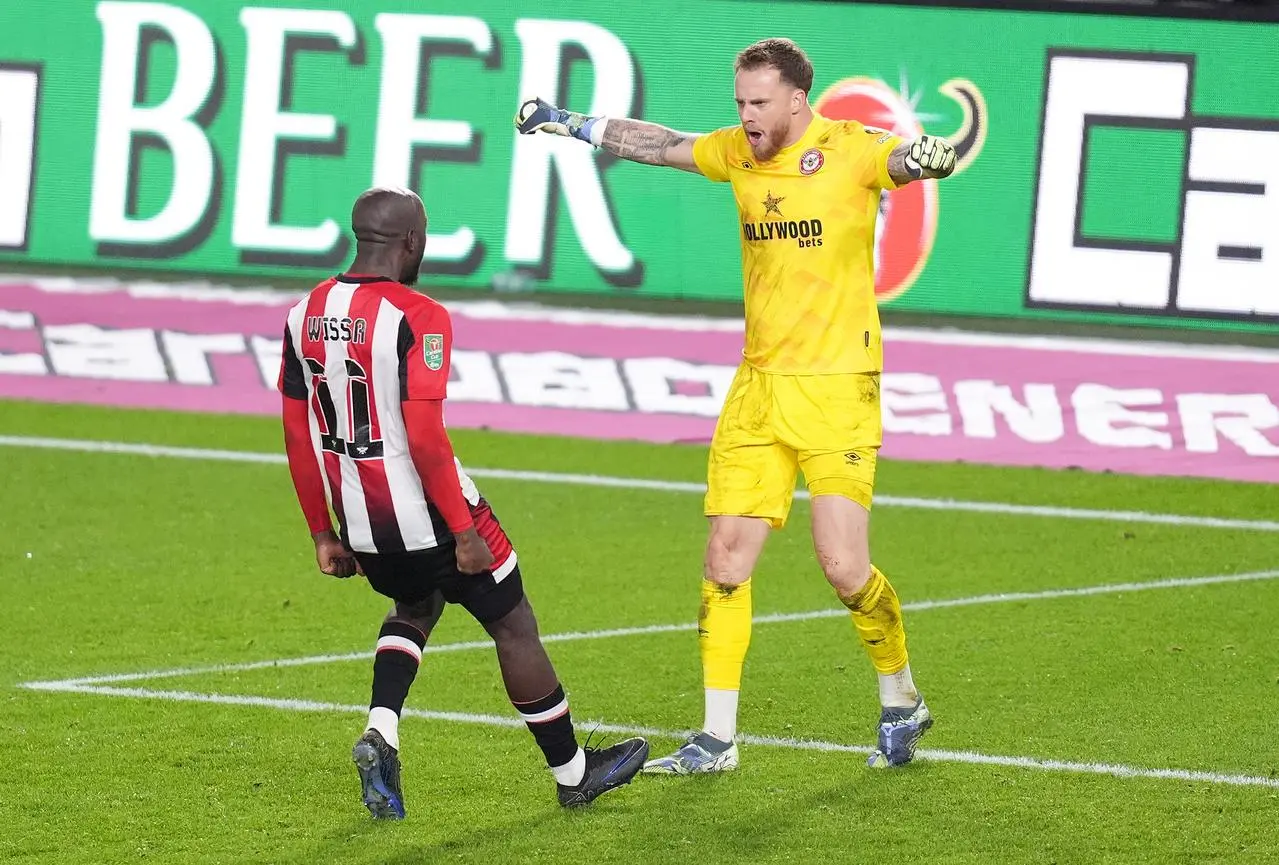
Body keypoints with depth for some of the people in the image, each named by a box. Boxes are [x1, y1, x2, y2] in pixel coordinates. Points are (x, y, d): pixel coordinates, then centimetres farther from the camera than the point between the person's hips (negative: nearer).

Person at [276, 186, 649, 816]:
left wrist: (323, 534, 16)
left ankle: (380, 733, 7)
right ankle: (573, 773, 24)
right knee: (514, 627, 12)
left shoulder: (305, 315, 2)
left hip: (361, 522, 6)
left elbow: (298, 437, 7)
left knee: (416, 607, 31)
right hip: (428, 518, -6)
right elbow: (425, 438, -24)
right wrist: (464, 532, -16)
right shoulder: (417, 319, -19)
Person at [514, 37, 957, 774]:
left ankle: (903, 704, 16)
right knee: (726, 560, 2)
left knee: (844, 568, -10)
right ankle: (717, 741, 9)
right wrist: (572, 124, 30)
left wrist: (929, 156, -53)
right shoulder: (739, 153, 8)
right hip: (759, 384, 6)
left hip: (838, 388, -6)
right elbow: (660, 144, 24)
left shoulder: (849, 151, -10)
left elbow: (901, 160, -30)